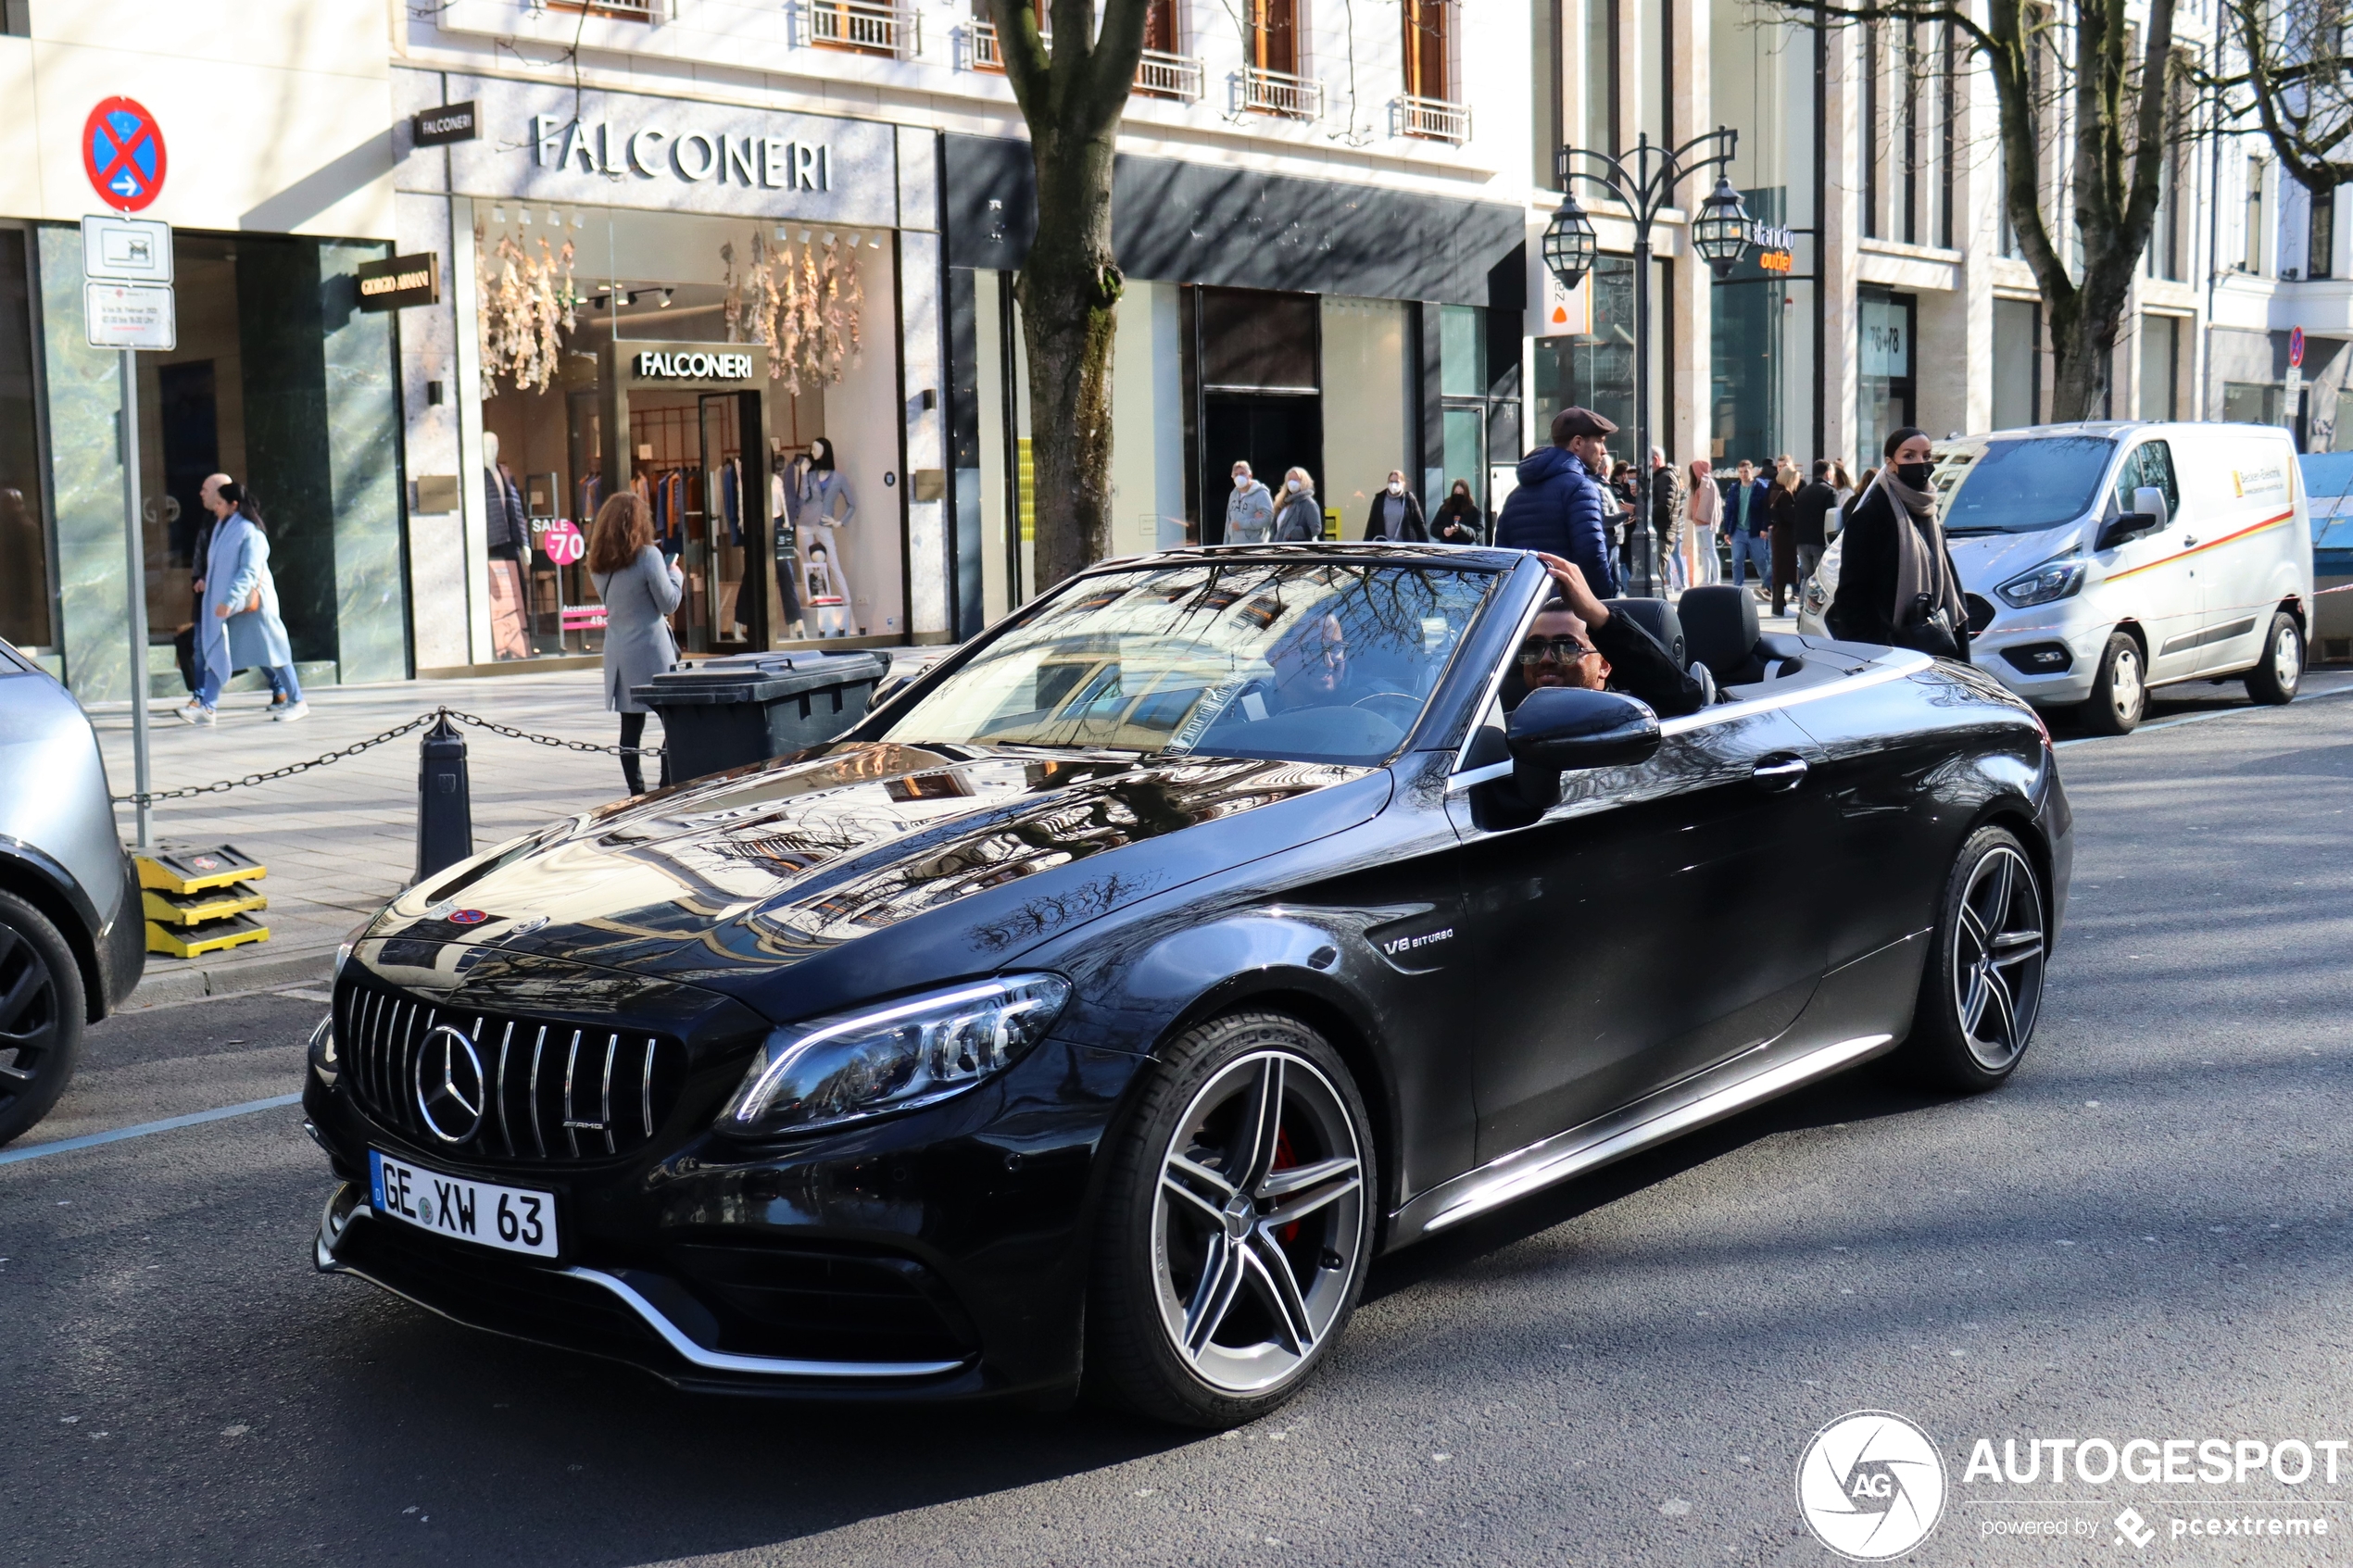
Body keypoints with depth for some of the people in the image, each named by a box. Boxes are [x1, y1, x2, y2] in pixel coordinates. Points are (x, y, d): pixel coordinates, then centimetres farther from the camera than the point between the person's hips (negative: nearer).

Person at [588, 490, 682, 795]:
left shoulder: (598, 562, 6)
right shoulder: (648, 556, -12)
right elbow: (669, 603, -7)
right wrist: (675, 575, 10)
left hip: (618, 654, 6)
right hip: (651, 652, -6)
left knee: (631, 727, 8)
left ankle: (637, 793, 9)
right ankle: (668, 790, -5)